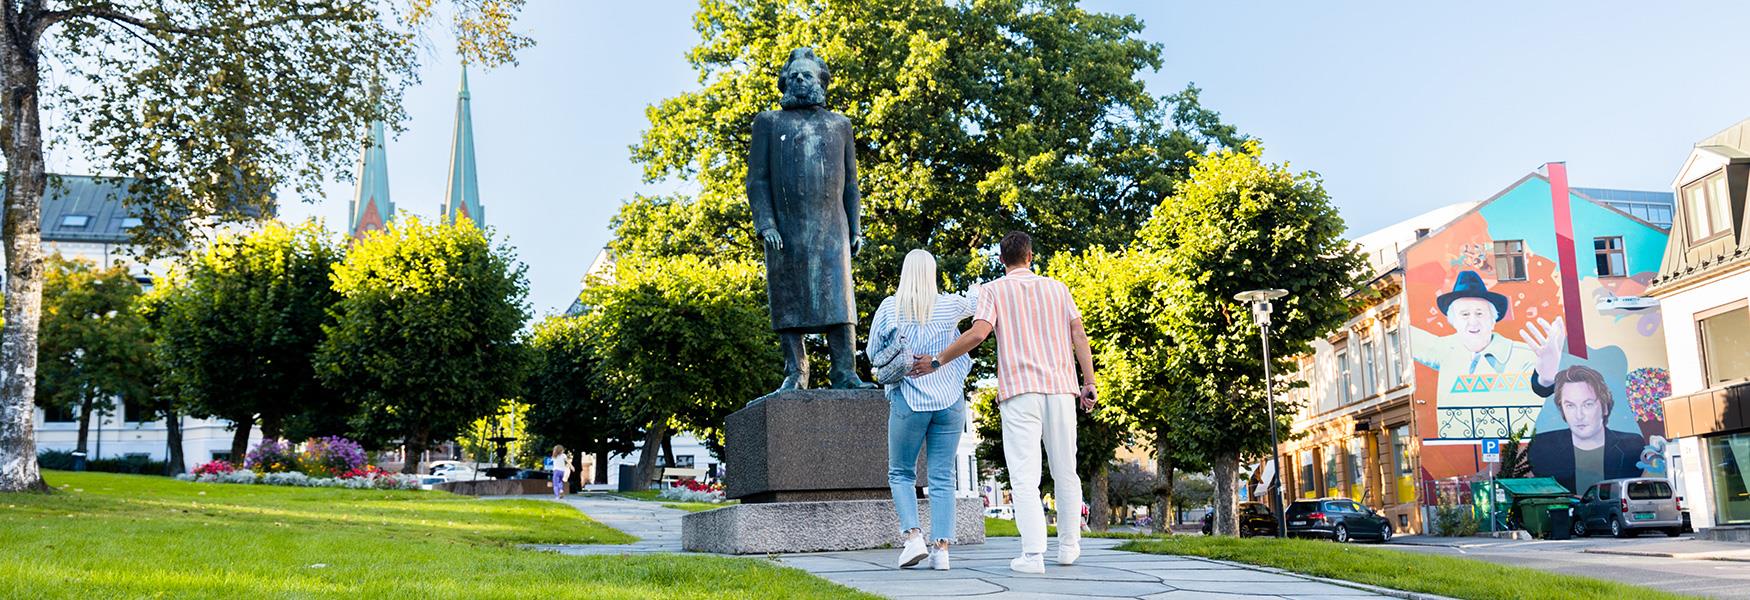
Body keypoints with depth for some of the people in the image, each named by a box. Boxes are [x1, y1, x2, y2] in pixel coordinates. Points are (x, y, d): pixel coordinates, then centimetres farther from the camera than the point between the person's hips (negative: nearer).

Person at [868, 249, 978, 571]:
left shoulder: (889, 308, -4)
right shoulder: (950, 305, 1)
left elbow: (873, 351, 6)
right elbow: (974, 301, 23)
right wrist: (976, 289, 45)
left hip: (908, 400, -2)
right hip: (950, 400, 2)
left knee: (901, 473, 11)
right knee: (942, 477, 5)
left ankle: (913, 535, -5)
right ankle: (941, 547, -1)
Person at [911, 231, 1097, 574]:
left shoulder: (994, 290, 5)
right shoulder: (1056, 288, 14)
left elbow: (979, 332, -10)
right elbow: (1078, 333, 6)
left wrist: (938, 361, -2)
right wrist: (1089, 383, 7)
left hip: (1019, 391, -3)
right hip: (1060, 387, 3)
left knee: (1025, 476, -5)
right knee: (1065, 472, 14)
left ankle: (1033, 554, -13)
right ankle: (1069, 546, 22)